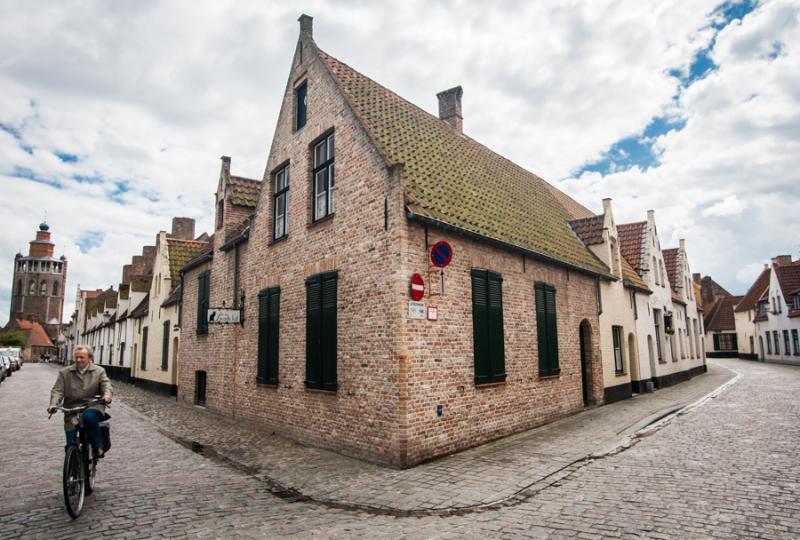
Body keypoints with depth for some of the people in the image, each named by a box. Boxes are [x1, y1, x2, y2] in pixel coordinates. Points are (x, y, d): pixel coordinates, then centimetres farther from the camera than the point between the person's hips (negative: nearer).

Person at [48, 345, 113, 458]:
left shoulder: (99, 371, 7)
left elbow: (106, 384, -6)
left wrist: (107, 394, -29)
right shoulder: (64, 373, 11)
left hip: (92, 407, -2)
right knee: (71, 444, -5)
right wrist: (53, 404, -17)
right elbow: (57, 390, 3)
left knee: (89, 417, -37)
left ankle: (97, 446, -17)